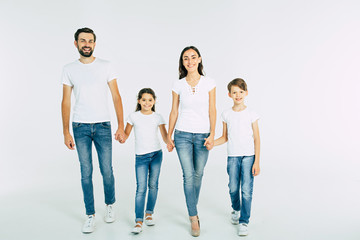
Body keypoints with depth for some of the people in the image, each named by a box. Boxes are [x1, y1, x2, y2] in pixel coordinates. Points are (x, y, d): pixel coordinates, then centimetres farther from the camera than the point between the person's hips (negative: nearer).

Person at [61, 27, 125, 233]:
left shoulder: (105, 66, 2)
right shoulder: (69, 69, 6)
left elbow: (116, 97, 0)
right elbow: (66, 102, 6)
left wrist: (121, 126, -6)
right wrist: (66, 132, 0)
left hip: (103, 125, -1)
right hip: (80, 127, 1)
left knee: (107, 171, 3)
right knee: (86, 173, 4)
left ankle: (110, 205, 29)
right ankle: (91, 216, 17)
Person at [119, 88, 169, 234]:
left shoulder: (157, 117, 3)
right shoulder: (134, 117, 1)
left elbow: (165, 136, 0)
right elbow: (126, 134, 7)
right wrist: (121, 139, -15)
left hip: (156, 154, 2)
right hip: (141, 156, -1)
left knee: (153, 185, 9)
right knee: (141, 188, -8)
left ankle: (149, 213, 26)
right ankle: (138, 221, -6)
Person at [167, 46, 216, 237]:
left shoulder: (209, 83, 0)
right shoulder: (178, 85, 1)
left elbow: (212, 110, 1)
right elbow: (174, 111, 6)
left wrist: (212, 135, -6)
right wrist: (169, 137, 6)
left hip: (202, 135, 1)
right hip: (183, 135, 0)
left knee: (198, 174, 10)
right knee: (188, 176, -3)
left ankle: (192, 208, 33)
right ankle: (194, 218, 7)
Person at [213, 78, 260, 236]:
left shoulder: (251, 114, -3)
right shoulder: (226, 114, 4)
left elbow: (256, 139, -2)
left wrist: (257, 162, -7)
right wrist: (212, 143, -8)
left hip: (249, 156, -2)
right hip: (232, 156, 2)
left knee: (246, 190, -4)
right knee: (233, 188, 9)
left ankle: (244, 222, 10)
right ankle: (236, 209, 39)